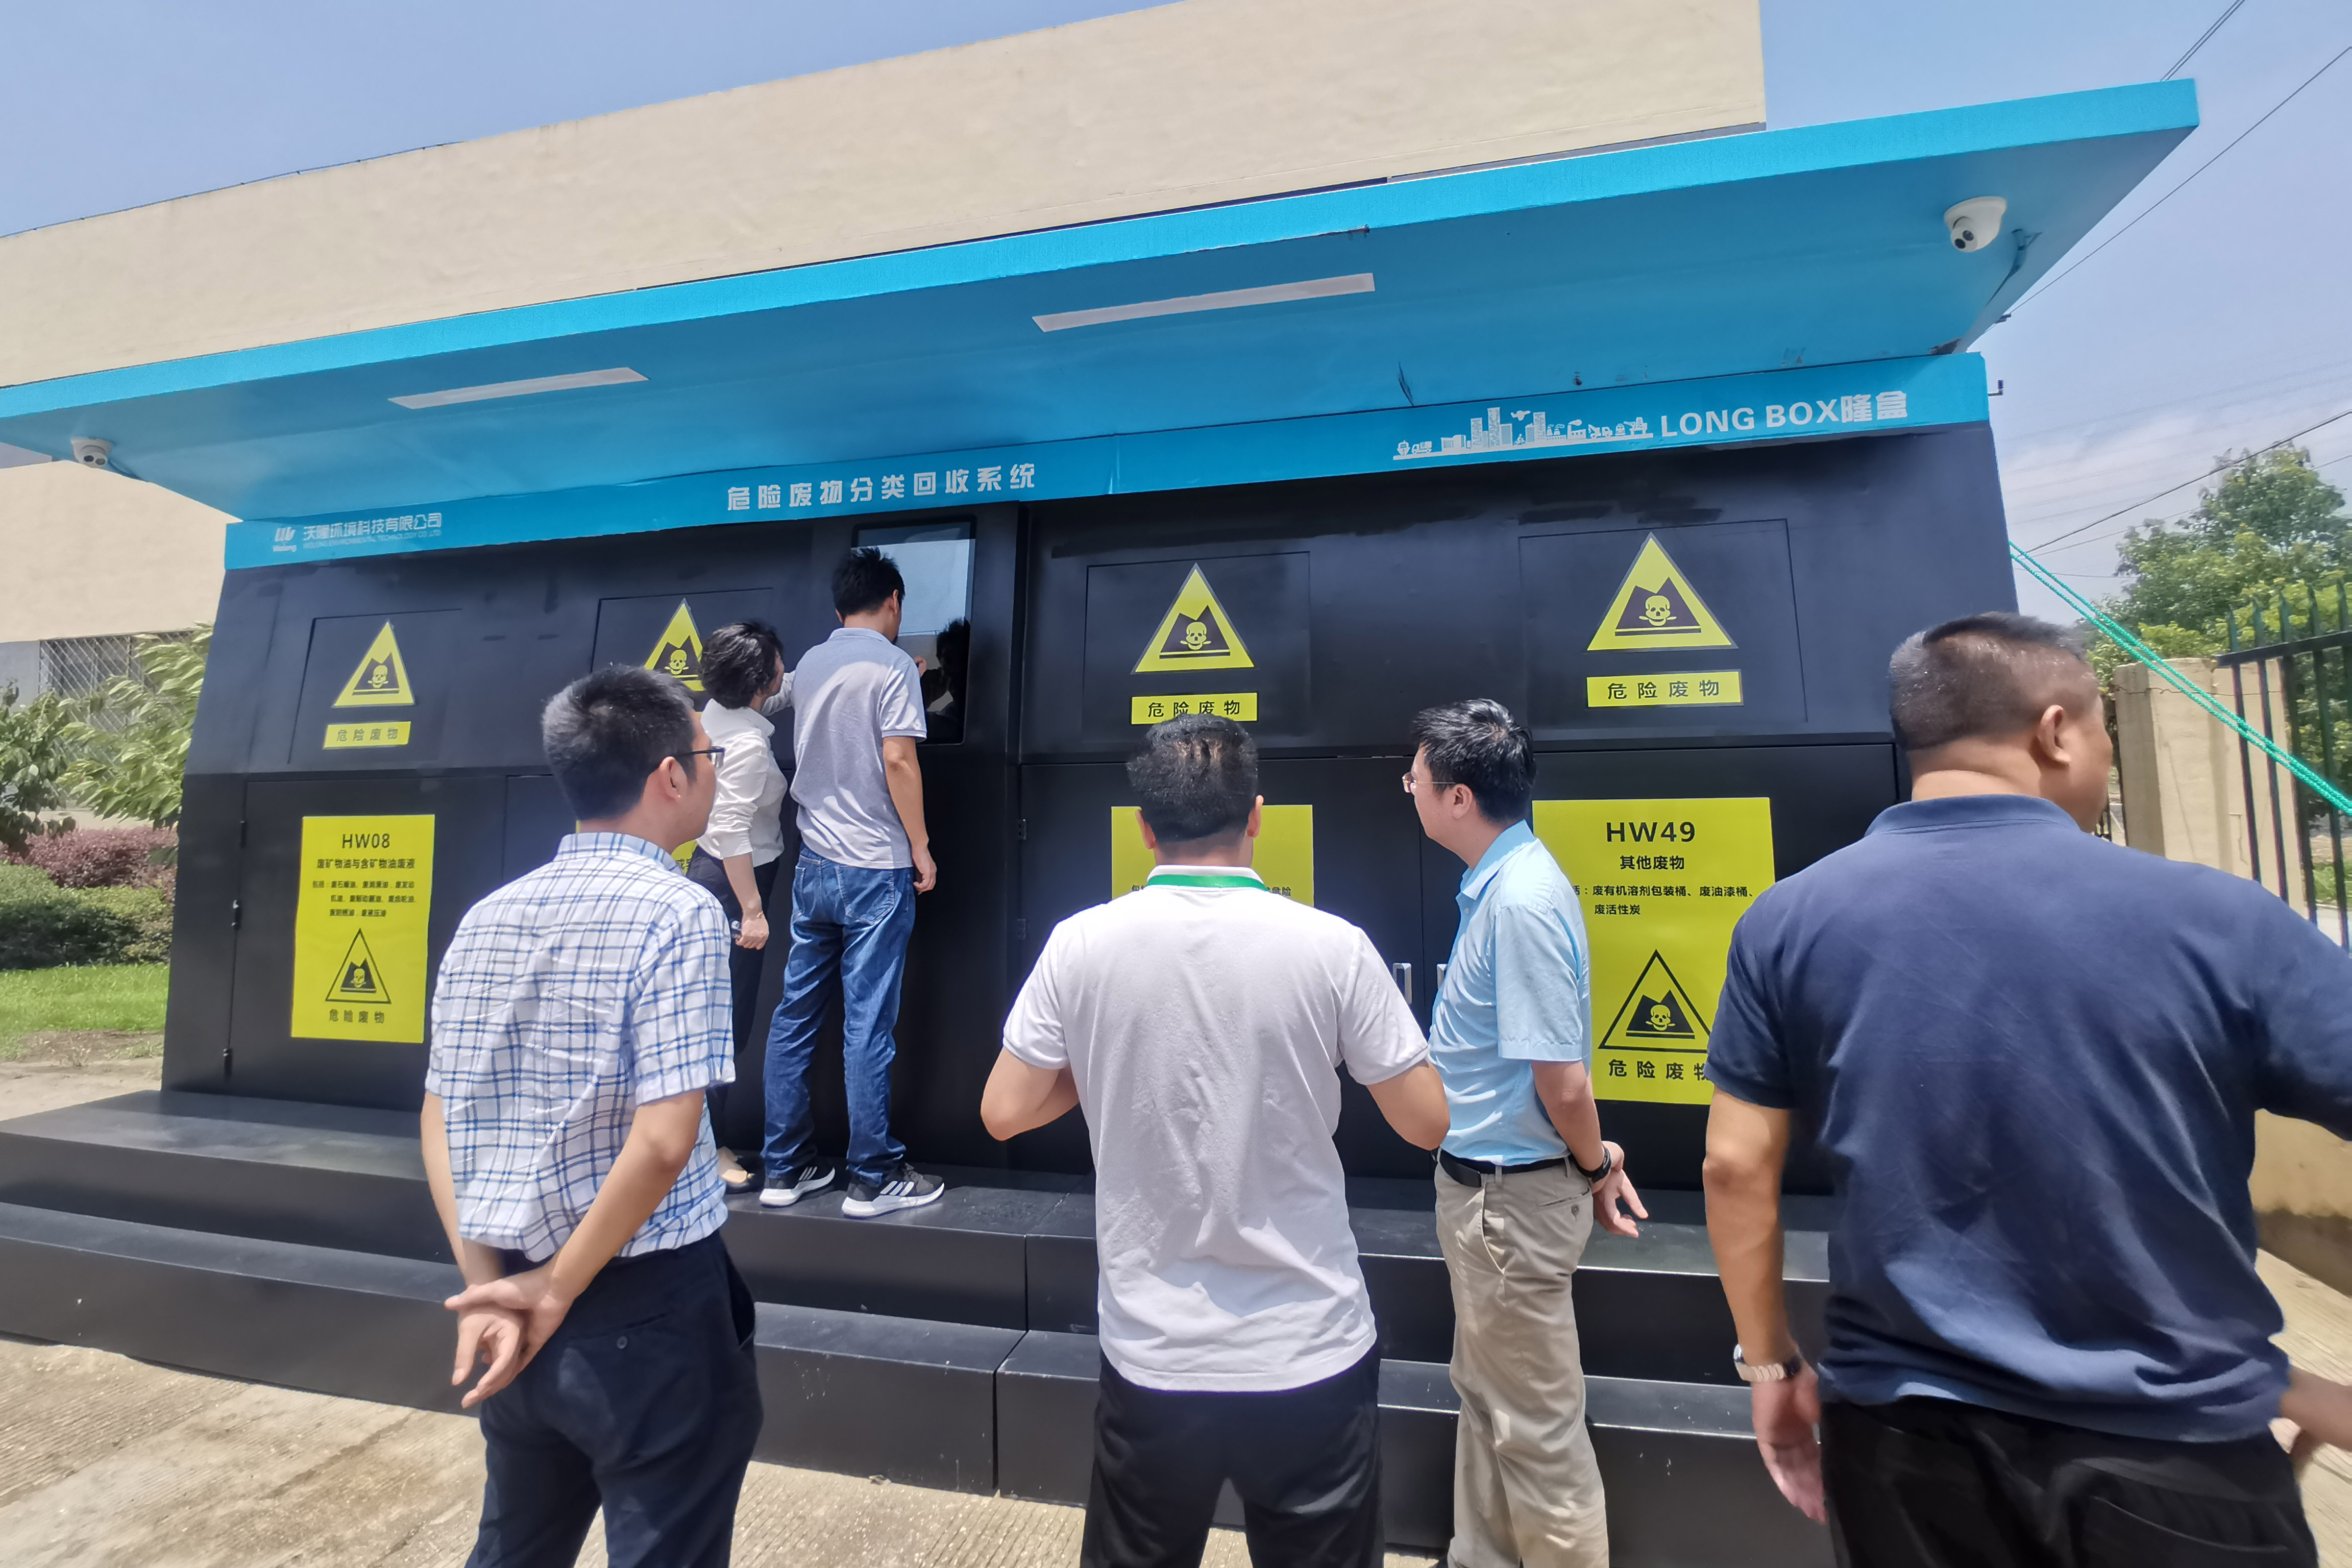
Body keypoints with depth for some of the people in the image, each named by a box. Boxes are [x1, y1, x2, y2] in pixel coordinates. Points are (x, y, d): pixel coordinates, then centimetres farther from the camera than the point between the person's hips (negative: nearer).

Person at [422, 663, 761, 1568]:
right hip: (647, 1305, -6)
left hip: (511, 1306, 7)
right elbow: (662, 1143, -24)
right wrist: (555, 1293, -10)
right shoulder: (678, 914, -19)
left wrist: (491, 1288, 4)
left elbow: (440, 1122, 5)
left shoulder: (488, 917, 2)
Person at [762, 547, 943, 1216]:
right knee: (867, 1025, -1)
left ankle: (786, 1168, 21)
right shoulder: (892, 665, -8)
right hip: (875, 869, -7)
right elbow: (898, 762, -16)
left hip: (814, 865, 7)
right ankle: (873, 1178, 9)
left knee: (795, 1016, 10)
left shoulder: (808, 665, 12)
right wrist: (921, 847, -7)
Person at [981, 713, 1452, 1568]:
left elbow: (1004, 1112, -3)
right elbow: (1427, 1123, -6)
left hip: (1151, 1355, 1)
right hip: (1311, 1354, -1)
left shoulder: (1080, 944, -12)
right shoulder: (1331, 945, -14)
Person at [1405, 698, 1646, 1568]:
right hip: (1484, 1184, 9)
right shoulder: (1500, 882, 3)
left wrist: (1596, 1170, -7)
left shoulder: (1520, 900, -27)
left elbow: (1563, 1079, -24)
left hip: (1512, 1197, -9)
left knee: (1536, 1422, 12)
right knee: (1487, 1397, 25)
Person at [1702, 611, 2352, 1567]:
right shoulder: (2219, 919, -12)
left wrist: (1771, 1363, 7)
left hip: (1905, 1436, 2)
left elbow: (1736, 1166, -7)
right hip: (2173, 1452, -1)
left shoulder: (1788, 922, -11)